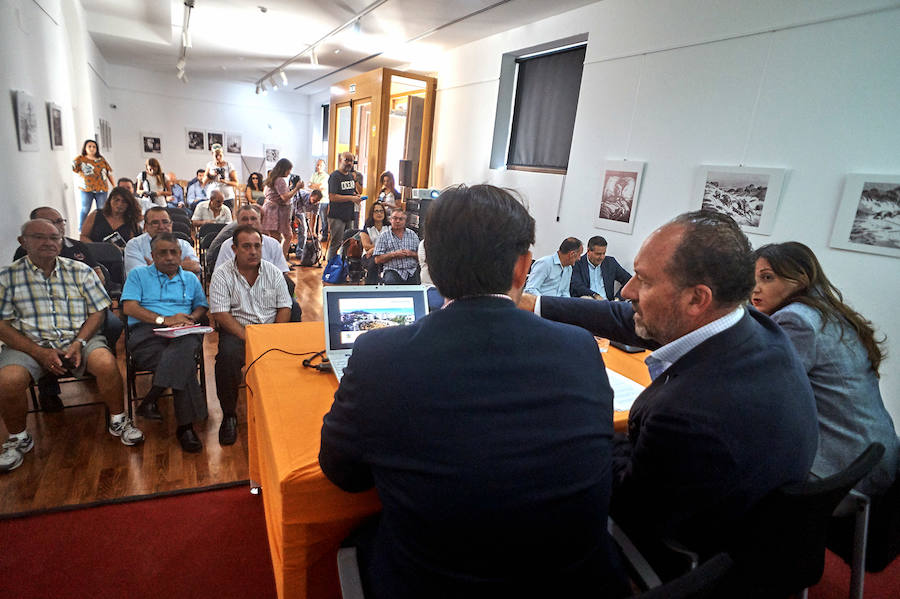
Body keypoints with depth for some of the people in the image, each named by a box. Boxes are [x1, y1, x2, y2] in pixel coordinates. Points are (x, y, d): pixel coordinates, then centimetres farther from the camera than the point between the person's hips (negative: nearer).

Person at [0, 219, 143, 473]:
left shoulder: (80, 271, 7)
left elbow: (97, 312, 5)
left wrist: (79, 343, -11)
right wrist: (40, 352, -13)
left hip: (79, 339, 0)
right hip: (29, 344, 0)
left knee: (106, 363, -29)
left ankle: (118, 421, -5)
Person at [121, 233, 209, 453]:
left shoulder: (190, 278, 27)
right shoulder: (139, 275, 18)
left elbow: (202, 306, 20)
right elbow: (129, 307, 4)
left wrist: (190, 318, -5)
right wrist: (165, 319, -9)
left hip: (183, 335, 2)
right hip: (146, 332, -2)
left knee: (184, 345, -39)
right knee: (185, 365, -33)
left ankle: (150, 400, -29)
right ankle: (186, 425, -28)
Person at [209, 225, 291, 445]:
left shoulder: (273, 272, 6)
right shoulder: (222, 275, -2)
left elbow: (284, 307, 4)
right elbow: (221, 313, -10)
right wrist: (247, 337, -21)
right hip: (236, 330, -2)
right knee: (227, 356, -33)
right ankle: (229, 415, -12)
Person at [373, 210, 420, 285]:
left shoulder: (412, 234, 19)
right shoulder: (384, 236, 10)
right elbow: (378, 260, 2)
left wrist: (412, 254, -5)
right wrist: (394, 254, -9)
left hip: (412, 272, 2)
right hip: (392, 271, -2)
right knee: (390, 280, -34)